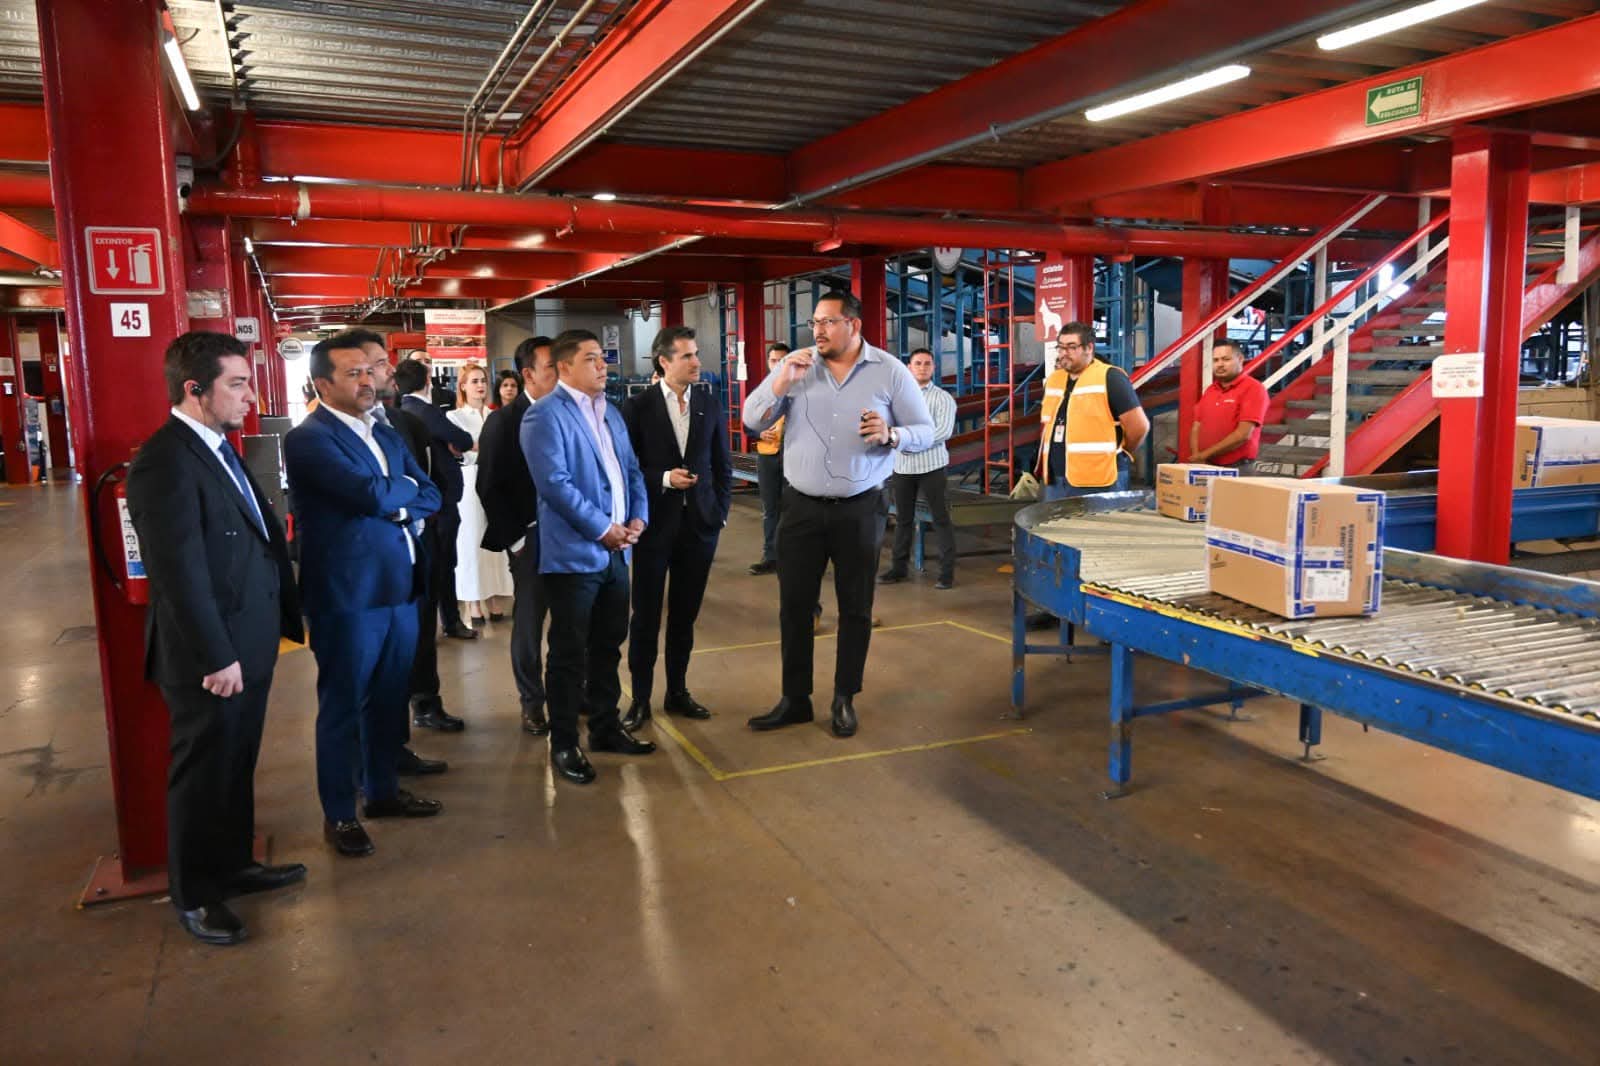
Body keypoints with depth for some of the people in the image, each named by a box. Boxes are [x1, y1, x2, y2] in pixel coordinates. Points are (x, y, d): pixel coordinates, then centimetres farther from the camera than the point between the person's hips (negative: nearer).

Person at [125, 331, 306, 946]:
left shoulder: (217, 447, 9)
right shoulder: (165, 463, -21)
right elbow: (181, 573, -23)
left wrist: (284, 618, 11)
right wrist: (216, 658, -20)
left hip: (247, 645, 9)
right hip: (210, 657, -9)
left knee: (237, 767, 22)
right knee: (204, 775, 9)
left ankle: (234, 864, 39)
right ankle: (194, 896, 27)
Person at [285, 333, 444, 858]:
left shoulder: (386, 434, 15)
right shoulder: (308, 439, -12)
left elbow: (431, 496, 10)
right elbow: (371, 494, -24)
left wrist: (396, 504, -10)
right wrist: (405, 488, -3)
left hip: (400, 587, 7)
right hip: (346, 594, -7)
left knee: (389, 699, 17)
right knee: (343, 707, 5)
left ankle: (383, 790, 34)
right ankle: (338, 814, 19)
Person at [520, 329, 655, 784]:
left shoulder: (610, 413, 16)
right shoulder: (545, 415, -10)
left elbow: (631, 470, 16)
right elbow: (555, 483, -19)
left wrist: (637, 517, 0)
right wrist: (602, 529, -16)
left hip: (615, 551, 8)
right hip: (573, 554, -7)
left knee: (608, 645, 16)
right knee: (570, 654, 2)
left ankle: (606, 726, 30)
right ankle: (563, 745, 14)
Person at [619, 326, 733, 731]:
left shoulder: (711, 406, 5)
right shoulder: (638, 407, -5)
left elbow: (723, 466, 9)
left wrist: (720, 512, 1)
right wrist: (663, 479, -16)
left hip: (699, 524, 3)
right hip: (655, 524, -3)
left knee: (685, 614, 11)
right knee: (646, 615, 5)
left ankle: (677, 692, 24)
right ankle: (640, 698, 17)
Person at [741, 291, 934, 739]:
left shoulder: (890, 371, -3)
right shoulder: (795, 366, 2)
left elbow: (925, 432, -1)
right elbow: (752, 421, 0)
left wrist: (891, 435, -22)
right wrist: (781, 383, -16)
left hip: (859, 511, -1)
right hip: (802, 508, 2)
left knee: (855, 608, 8)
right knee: (794, 606, 7)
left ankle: (844, 699, 23)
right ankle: (795, 698, 21)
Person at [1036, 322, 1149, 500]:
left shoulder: (1110, 378, -9)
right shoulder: (1053, 380, 14)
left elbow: (1139, 425, -9)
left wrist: (1119, 455, 5)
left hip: (1098, 482, -7)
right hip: (1055, 481, 7)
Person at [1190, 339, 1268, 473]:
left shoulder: (1253, 389, -7)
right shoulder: (1210, 391, 14)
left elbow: (1243, 434, -16)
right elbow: (1196, 428, 12)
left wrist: (1205, 454, -13)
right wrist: (1197, 457, -6)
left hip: (1238, 470, -6)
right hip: (1207, 467, 6)